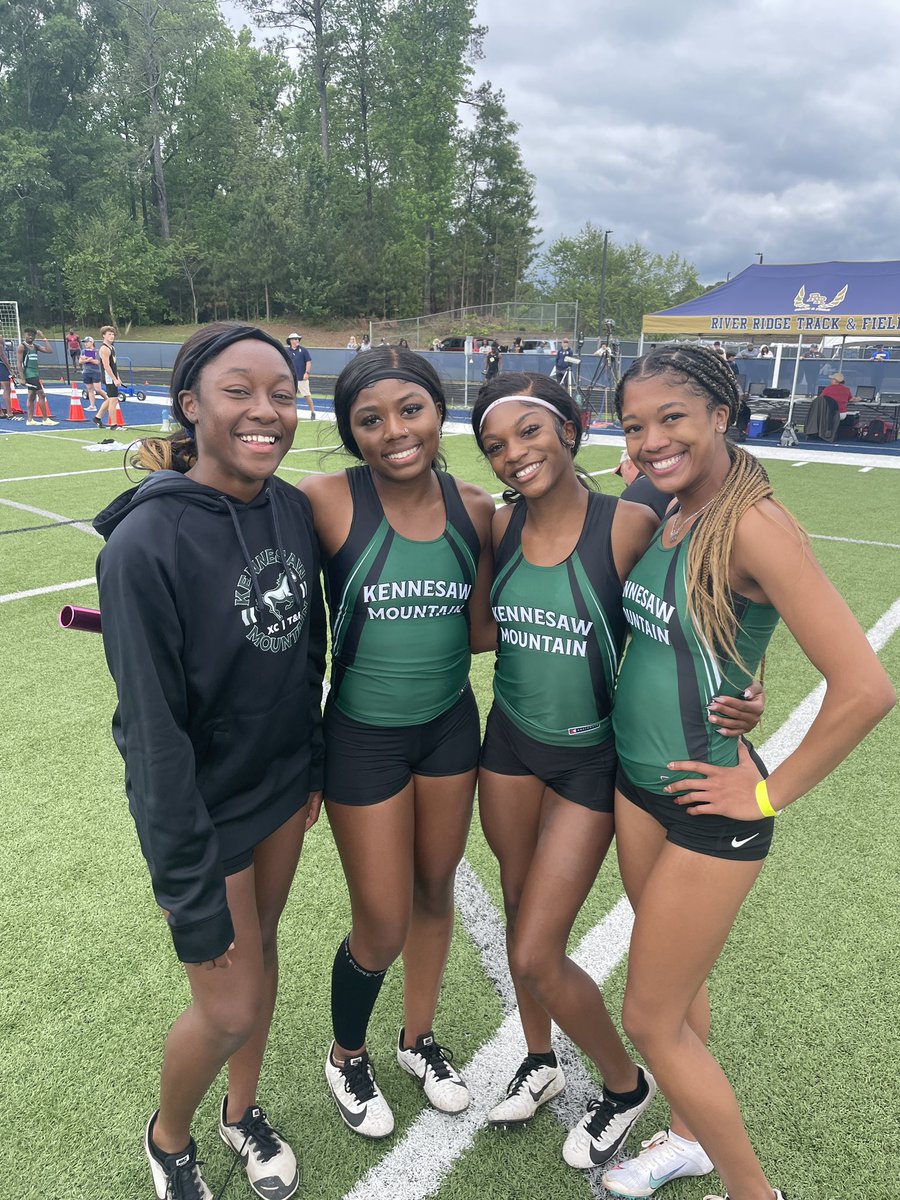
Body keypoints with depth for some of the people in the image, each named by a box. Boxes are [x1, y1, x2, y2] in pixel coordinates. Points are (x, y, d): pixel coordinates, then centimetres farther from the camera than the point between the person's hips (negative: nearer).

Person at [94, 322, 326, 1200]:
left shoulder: (294, 509, -6)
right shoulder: (146, 544, -25)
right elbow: (153, 730, -22)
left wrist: (312, 765, 13)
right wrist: (189, 889, -16)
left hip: (282, 784, 6)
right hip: (204, 812, -5)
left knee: (261, 944, 22)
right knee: (230, 1009, 8)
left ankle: (242, 1112, 51)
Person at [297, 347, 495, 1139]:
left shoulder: (474, 509, -7)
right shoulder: (328, 502, -19)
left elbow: (482, 633, -4)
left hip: (451, 726, 4)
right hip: (364, 738, -4)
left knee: (436, 891, 21)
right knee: (383, 929, 8)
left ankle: (420, 1037, 51)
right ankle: (346, 1057, 44)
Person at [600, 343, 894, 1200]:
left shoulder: (752, 524, -23)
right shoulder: (667, 517, 1)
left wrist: (771, 791, -17)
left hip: (708, 809, -7)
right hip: (637, 785, 7)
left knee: (649, 1020, 8)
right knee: (677, 983, 25)